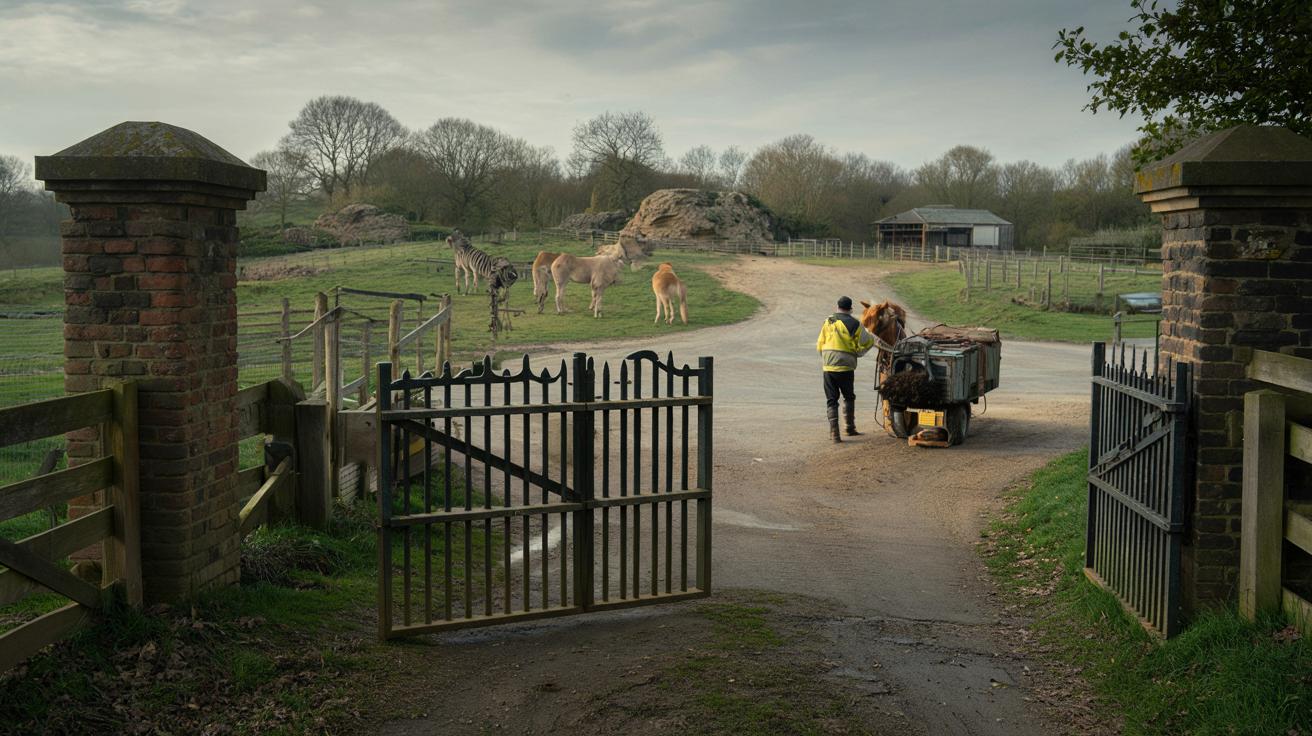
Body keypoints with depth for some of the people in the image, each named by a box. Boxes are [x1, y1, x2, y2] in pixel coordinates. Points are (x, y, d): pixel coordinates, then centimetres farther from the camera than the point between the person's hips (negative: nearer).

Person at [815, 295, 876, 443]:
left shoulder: (828, 322, 5)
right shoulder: (854, 324, -4)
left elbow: (820, 345, 7)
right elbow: (867, 342, -1)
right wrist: (858, 352, 18)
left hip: (828, 366, 2)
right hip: (846, 367, -2)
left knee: (831, 400, 6)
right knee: (849, 397, 19)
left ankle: (834, 432, -2)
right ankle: (850, 427, 21)